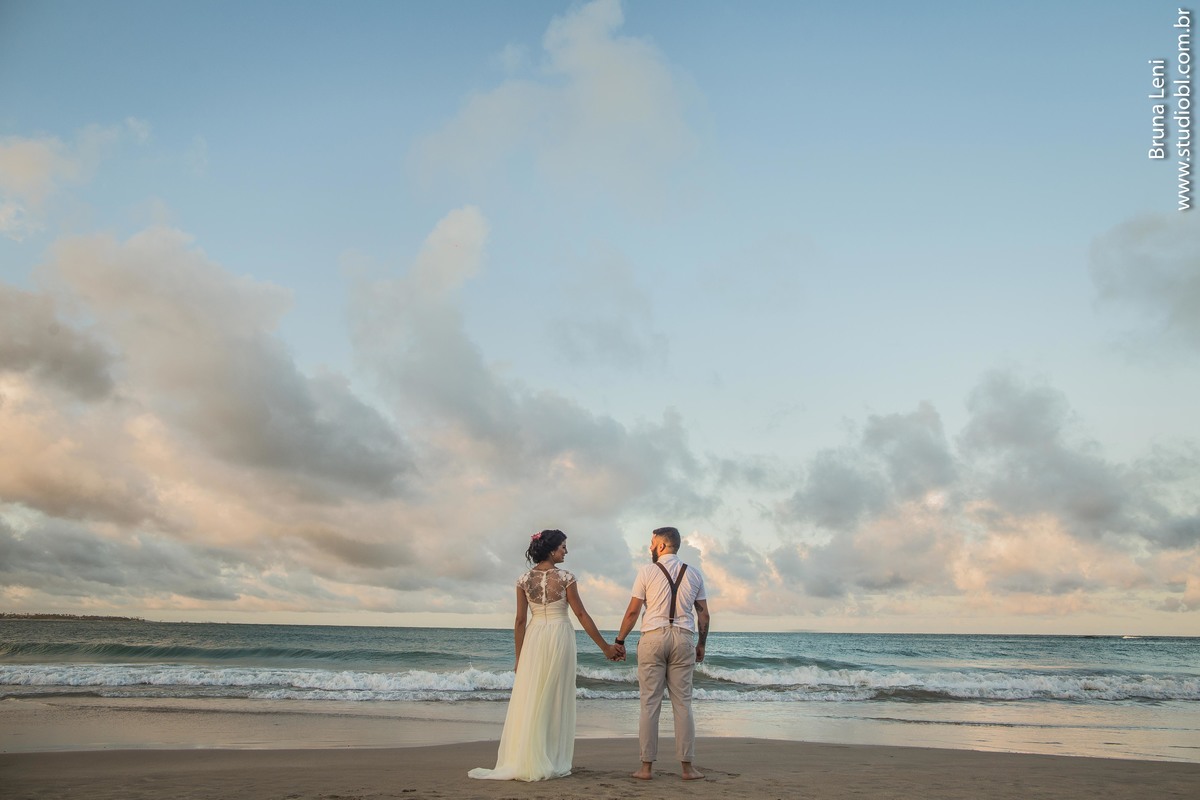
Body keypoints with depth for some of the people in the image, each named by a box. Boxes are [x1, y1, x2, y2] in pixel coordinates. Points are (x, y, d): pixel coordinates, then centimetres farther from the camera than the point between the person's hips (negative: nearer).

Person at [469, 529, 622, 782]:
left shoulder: (524, 580, 3)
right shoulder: (565, 577, -6)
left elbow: (521, 620, 3)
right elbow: (581, 614, -5)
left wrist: (519, 657, 10)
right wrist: (604, 646, 2)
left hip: (534, 638, 3)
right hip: (560, 636, -3)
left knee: (529, 700, 6)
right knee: (556, 700, 6)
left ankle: (523, 761, 7)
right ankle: (551, 763, 10)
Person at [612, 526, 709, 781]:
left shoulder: (647, 571, -1)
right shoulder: (694, 574, 9)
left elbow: (633, 611, -2)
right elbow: (703, 614, 10)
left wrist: (619, 640, 7)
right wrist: (701, 644, 21)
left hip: (653, 637, -2)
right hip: (683, 638, 2)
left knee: (650, 703, 2)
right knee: (683, 703, 6)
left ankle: (647, 766, 5)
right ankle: (687, 767, 8)